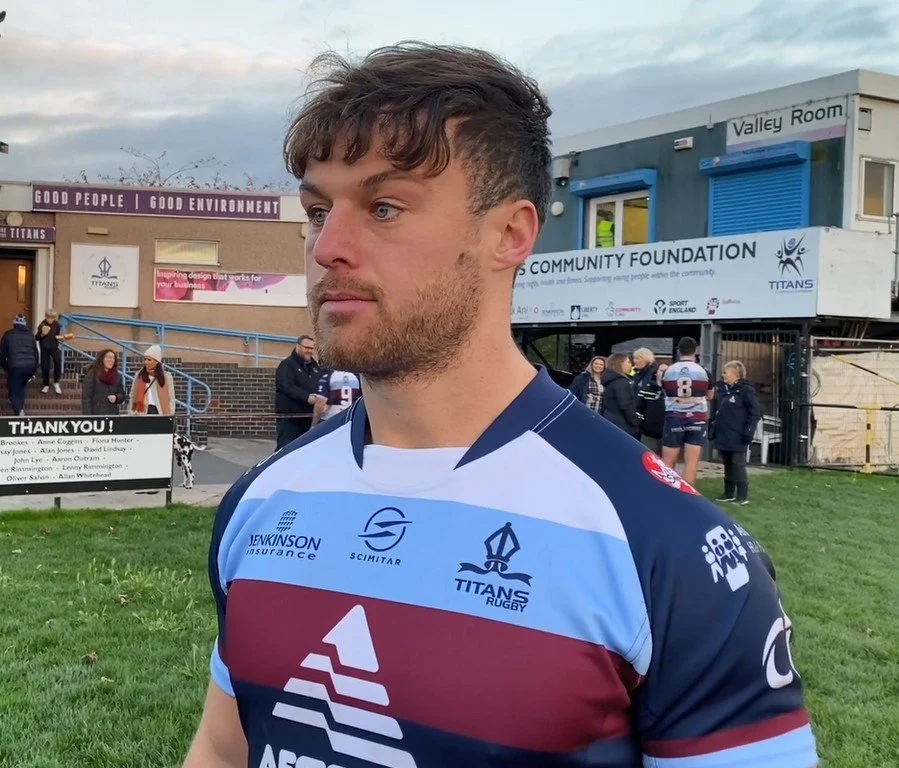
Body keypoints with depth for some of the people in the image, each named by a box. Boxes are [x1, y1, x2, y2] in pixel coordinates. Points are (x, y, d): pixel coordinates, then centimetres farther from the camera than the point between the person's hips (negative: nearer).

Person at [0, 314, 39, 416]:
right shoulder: (30, 335, 17)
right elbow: (36, 353, 17)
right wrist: (34, 371, 24)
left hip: (15, 366, -3)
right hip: (30, 366, 3)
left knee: (13, 391, 2)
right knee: (20, 388, 28)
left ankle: (19, 411, -21)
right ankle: (21, 408, 27)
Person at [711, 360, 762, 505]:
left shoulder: (746, 390, -12)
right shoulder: (721, 388, 10)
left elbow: (755, 413, -13)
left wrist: (748, 431, -17)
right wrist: (713, 425, 15)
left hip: (737, 437, -7)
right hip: (723, 435, 7)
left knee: (738, 465, -3)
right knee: (727, 465, 13)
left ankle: (743, 495, 3)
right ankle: (729, 493, 22)